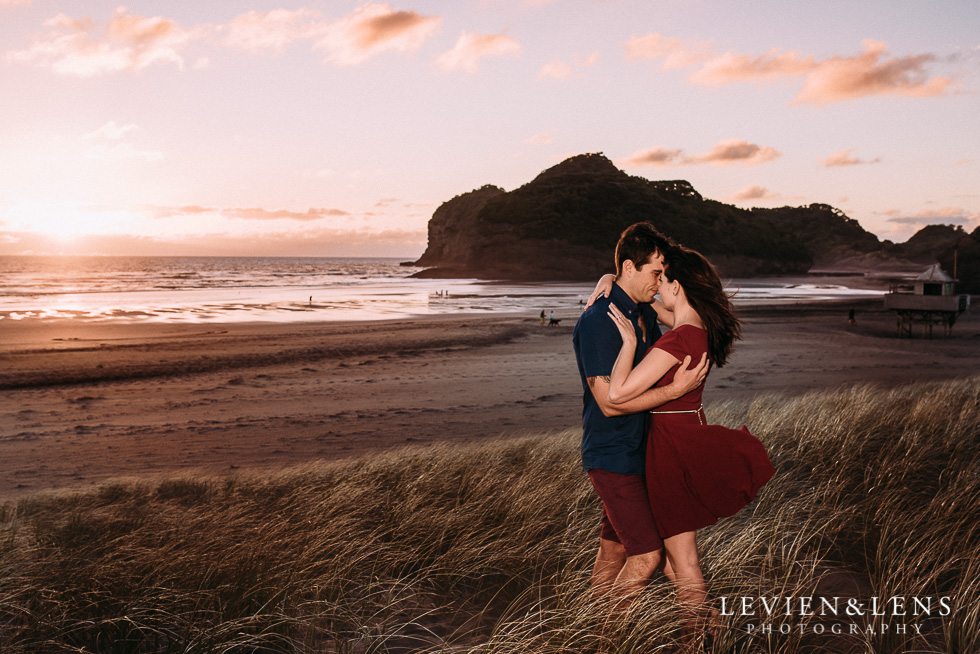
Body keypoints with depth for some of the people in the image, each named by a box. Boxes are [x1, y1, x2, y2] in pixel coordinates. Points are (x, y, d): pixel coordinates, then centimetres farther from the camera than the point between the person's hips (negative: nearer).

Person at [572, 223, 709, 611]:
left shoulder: (646, 314, 9)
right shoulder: (596, 321, -19)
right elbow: (610, 402, -22)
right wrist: (677, 389, -22)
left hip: (636, 451, 9)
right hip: (611, 455, -9)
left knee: (614, 549, 16)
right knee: (647, 554, -8)